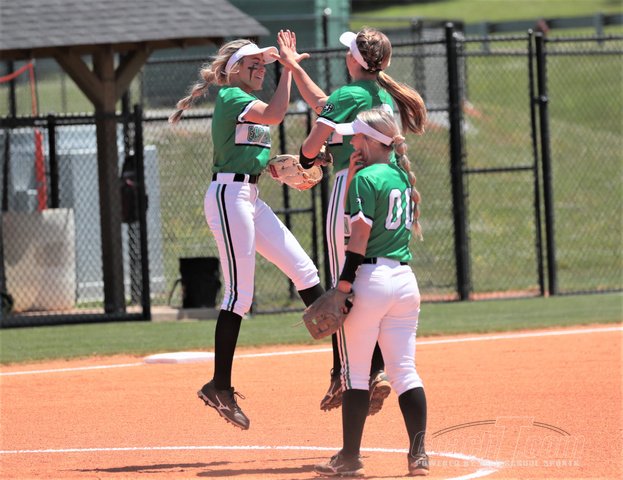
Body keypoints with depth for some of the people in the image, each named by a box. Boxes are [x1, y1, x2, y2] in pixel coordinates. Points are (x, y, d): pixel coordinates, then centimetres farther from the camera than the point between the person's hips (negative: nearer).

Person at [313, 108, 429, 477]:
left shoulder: (367, 178, -9)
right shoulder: (401, 175, 14)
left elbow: (360, 235, -14)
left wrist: (343, 286, -14)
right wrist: (353, 172, 16)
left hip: (370, 278, -7)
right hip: (406, 279, 7)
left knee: (355, 373, 1)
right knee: (405, 370, 6)